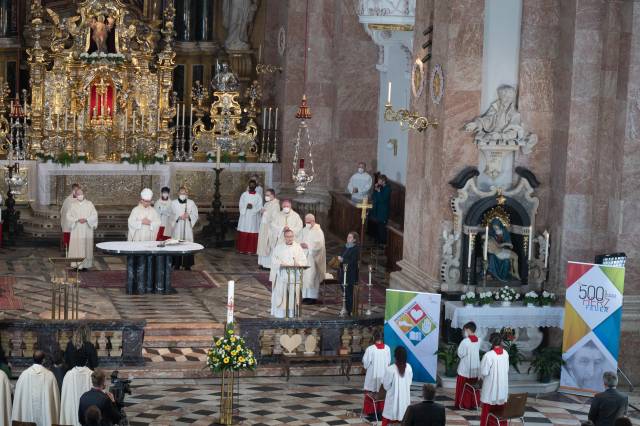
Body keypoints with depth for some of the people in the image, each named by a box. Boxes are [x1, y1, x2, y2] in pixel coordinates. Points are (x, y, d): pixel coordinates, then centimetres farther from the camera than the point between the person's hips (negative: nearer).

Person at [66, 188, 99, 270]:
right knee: (76, 247, -4)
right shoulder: (73, 205, 6)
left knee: (86, 247, -2)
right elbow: (69, 216, 1)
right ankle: (77, 265, 1)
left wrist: (86, 219, -14)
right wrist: (77, 220, -14)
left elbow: (94, 215, 1)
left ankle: (85, 265, 3)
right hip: (76, 230, 0)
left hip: (87, 230, 0)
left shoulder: (89, 204, 5)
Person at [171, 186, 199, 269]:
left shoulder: (191, 203, 7)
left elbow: (195, 215, 5)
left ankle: (187, 265, 1)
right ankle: (177, 265, 3)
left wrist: (189, 216, -15)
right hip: (177, 228, 0)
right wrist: (179, 217, -14)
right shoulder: (173, 203, 7)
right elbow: (171, 215, 2)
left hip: (187, 228, 0)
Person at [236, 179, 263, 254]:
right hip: (244, 217, 0)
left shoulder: (258, 196, 5)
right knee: (243, 234, -1)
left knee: (253, 234, -2)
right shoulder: (244, 194, 7)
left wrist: (252, 207, -17)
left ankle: (251, 250, 3)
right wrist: (246, 206, -16)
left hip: (254, 217, 0)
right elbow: (241, 205, 3)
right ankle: (242, 249, 5)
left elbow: (260, 207, -1)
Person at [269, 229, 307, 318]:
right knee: (280, 293, -6)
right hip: (281, 274, -1)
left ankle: (292, 313, -1)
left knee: (294, 294, -6)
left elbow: (304, 261, 8)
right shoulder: (278, 247, 11)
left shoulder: (298, 247, 13)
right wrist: (281, 264, -17)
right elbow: (274, 260, 2)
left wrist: (298, 263, -14)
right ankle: (280, 313, -1)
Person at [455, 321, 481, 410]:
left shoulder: (465, 341, -20)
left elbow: (460, 354, -14)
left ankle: (459, 404, 12)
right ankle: (472, 404, 18)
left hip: (465, 369, -5)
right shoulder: (478, 340, -2)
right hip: (475, 368, 5)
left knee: (461, 387, 7)